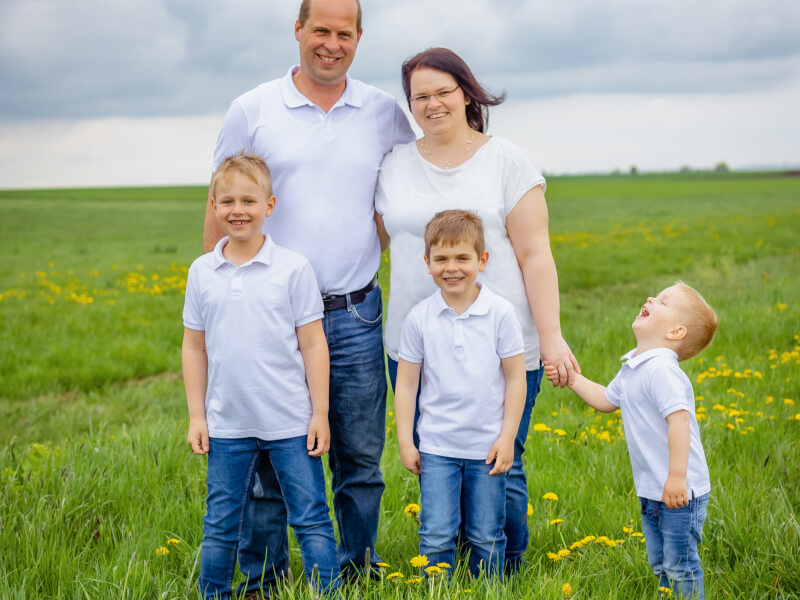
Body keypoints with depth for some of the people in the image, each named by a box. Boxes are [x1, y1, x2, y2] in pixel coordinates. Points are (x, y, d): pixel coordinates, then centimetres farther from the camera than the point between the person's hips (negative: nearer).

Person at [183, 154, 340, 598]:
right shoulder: (202, 273, 4)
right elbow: (194, 348, 10)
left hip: (291, 423, -2)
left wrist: (320, 413, -3)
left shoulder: (294, 268, -4)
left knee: (312, 520, 3)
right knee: (220, 526, 11)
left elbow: (313, 345, -1)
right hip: (227, 426, 3)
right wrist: (196, 416, 7)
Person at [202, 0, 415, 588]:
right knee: (268, 461, 4)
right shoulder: (252, 110, 2)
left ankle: (357, 574, 25)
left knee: (361, 457, 9)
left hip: (355, 314, 2)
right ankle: (262, 583, 18)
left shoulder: (385, 113, 7)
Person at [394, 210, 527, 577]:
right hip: (436, 447, 0)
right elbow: (406, 384, 4)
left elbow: (515, 378, 0)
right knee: (436, 537, -3)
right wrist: (405, 442, 2)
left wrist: (507, 437, -2)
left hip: (488, 447, 0)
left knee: (486, 538, 7)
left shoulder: (500, 313, -5)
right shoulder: (419, 318, -2)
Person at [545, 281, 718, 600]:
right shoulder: (632, 368, 10)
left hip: (680, 492, -10)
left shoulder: (660, 370, -22)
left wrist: (676, 478, -29)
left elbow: (679, 420, -29)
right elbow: (606, 400, 26)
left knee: (680, 567, 0)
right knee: (659, 564, 19)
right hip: (651, 491, 10)